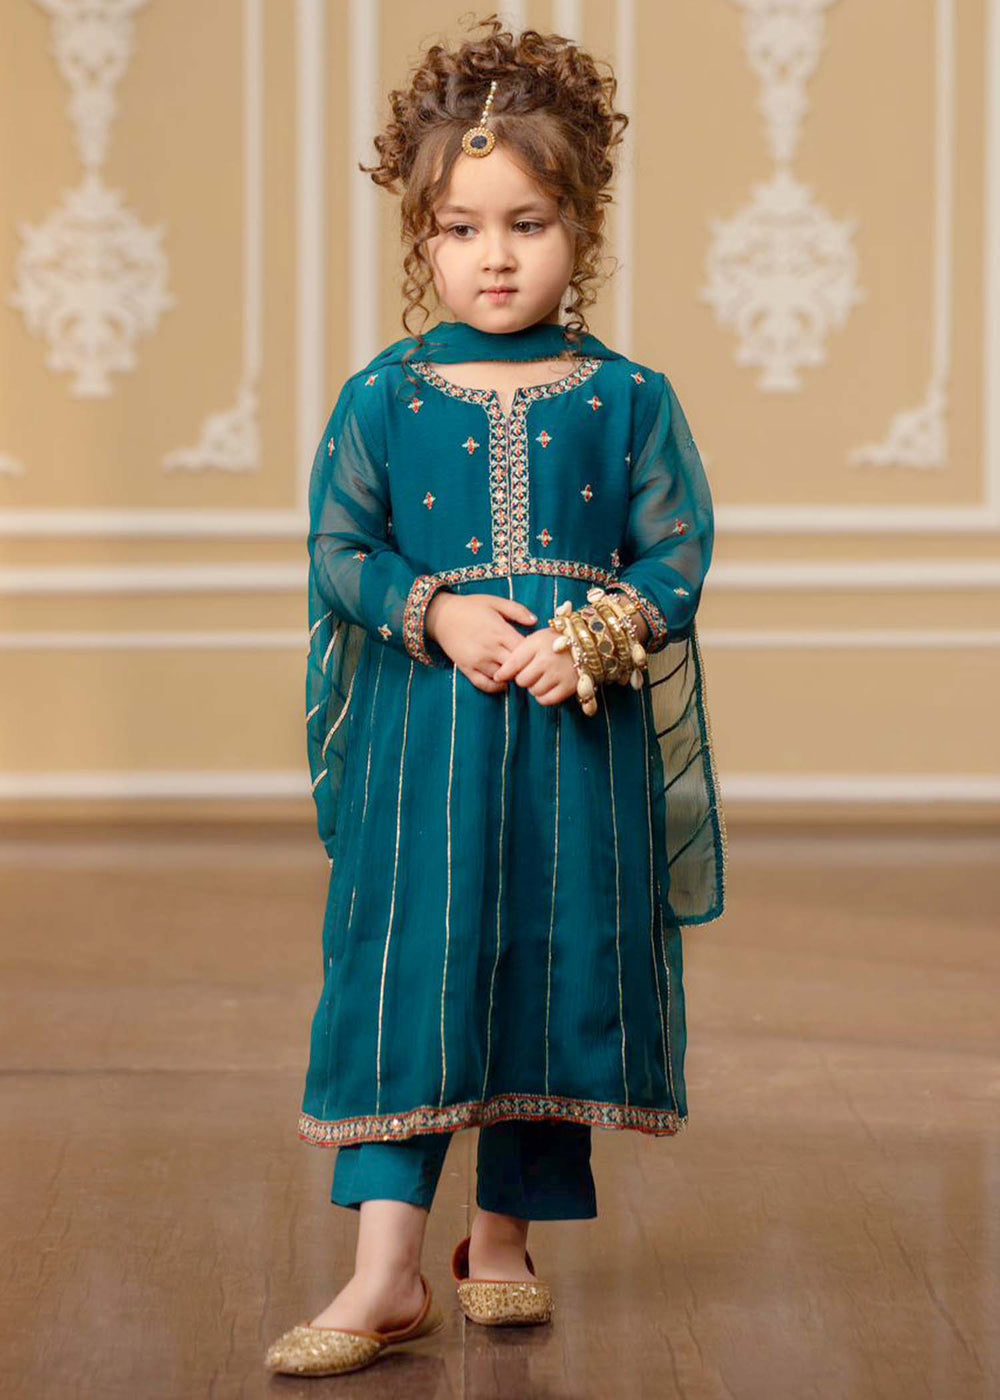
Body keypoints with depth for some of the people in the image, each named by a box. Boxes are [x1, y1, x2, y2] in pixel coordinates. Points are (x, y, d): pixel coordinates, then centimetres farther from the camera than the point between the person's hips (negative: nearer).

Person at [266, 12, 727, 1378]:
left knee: (559, 971, 7)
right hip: (419, 735, -1)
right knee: (402, 973, -6)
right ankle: (387, 1275, -6)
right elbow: (339, 550, 4)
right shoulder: (381, 398, 2)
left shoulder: (630, 400, 2)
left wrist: (595, 638, -15)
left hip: (580, 736, 1)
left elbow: (677, 553, 2)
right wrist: (437, 613, -13)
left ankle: (506, 1237, 24)